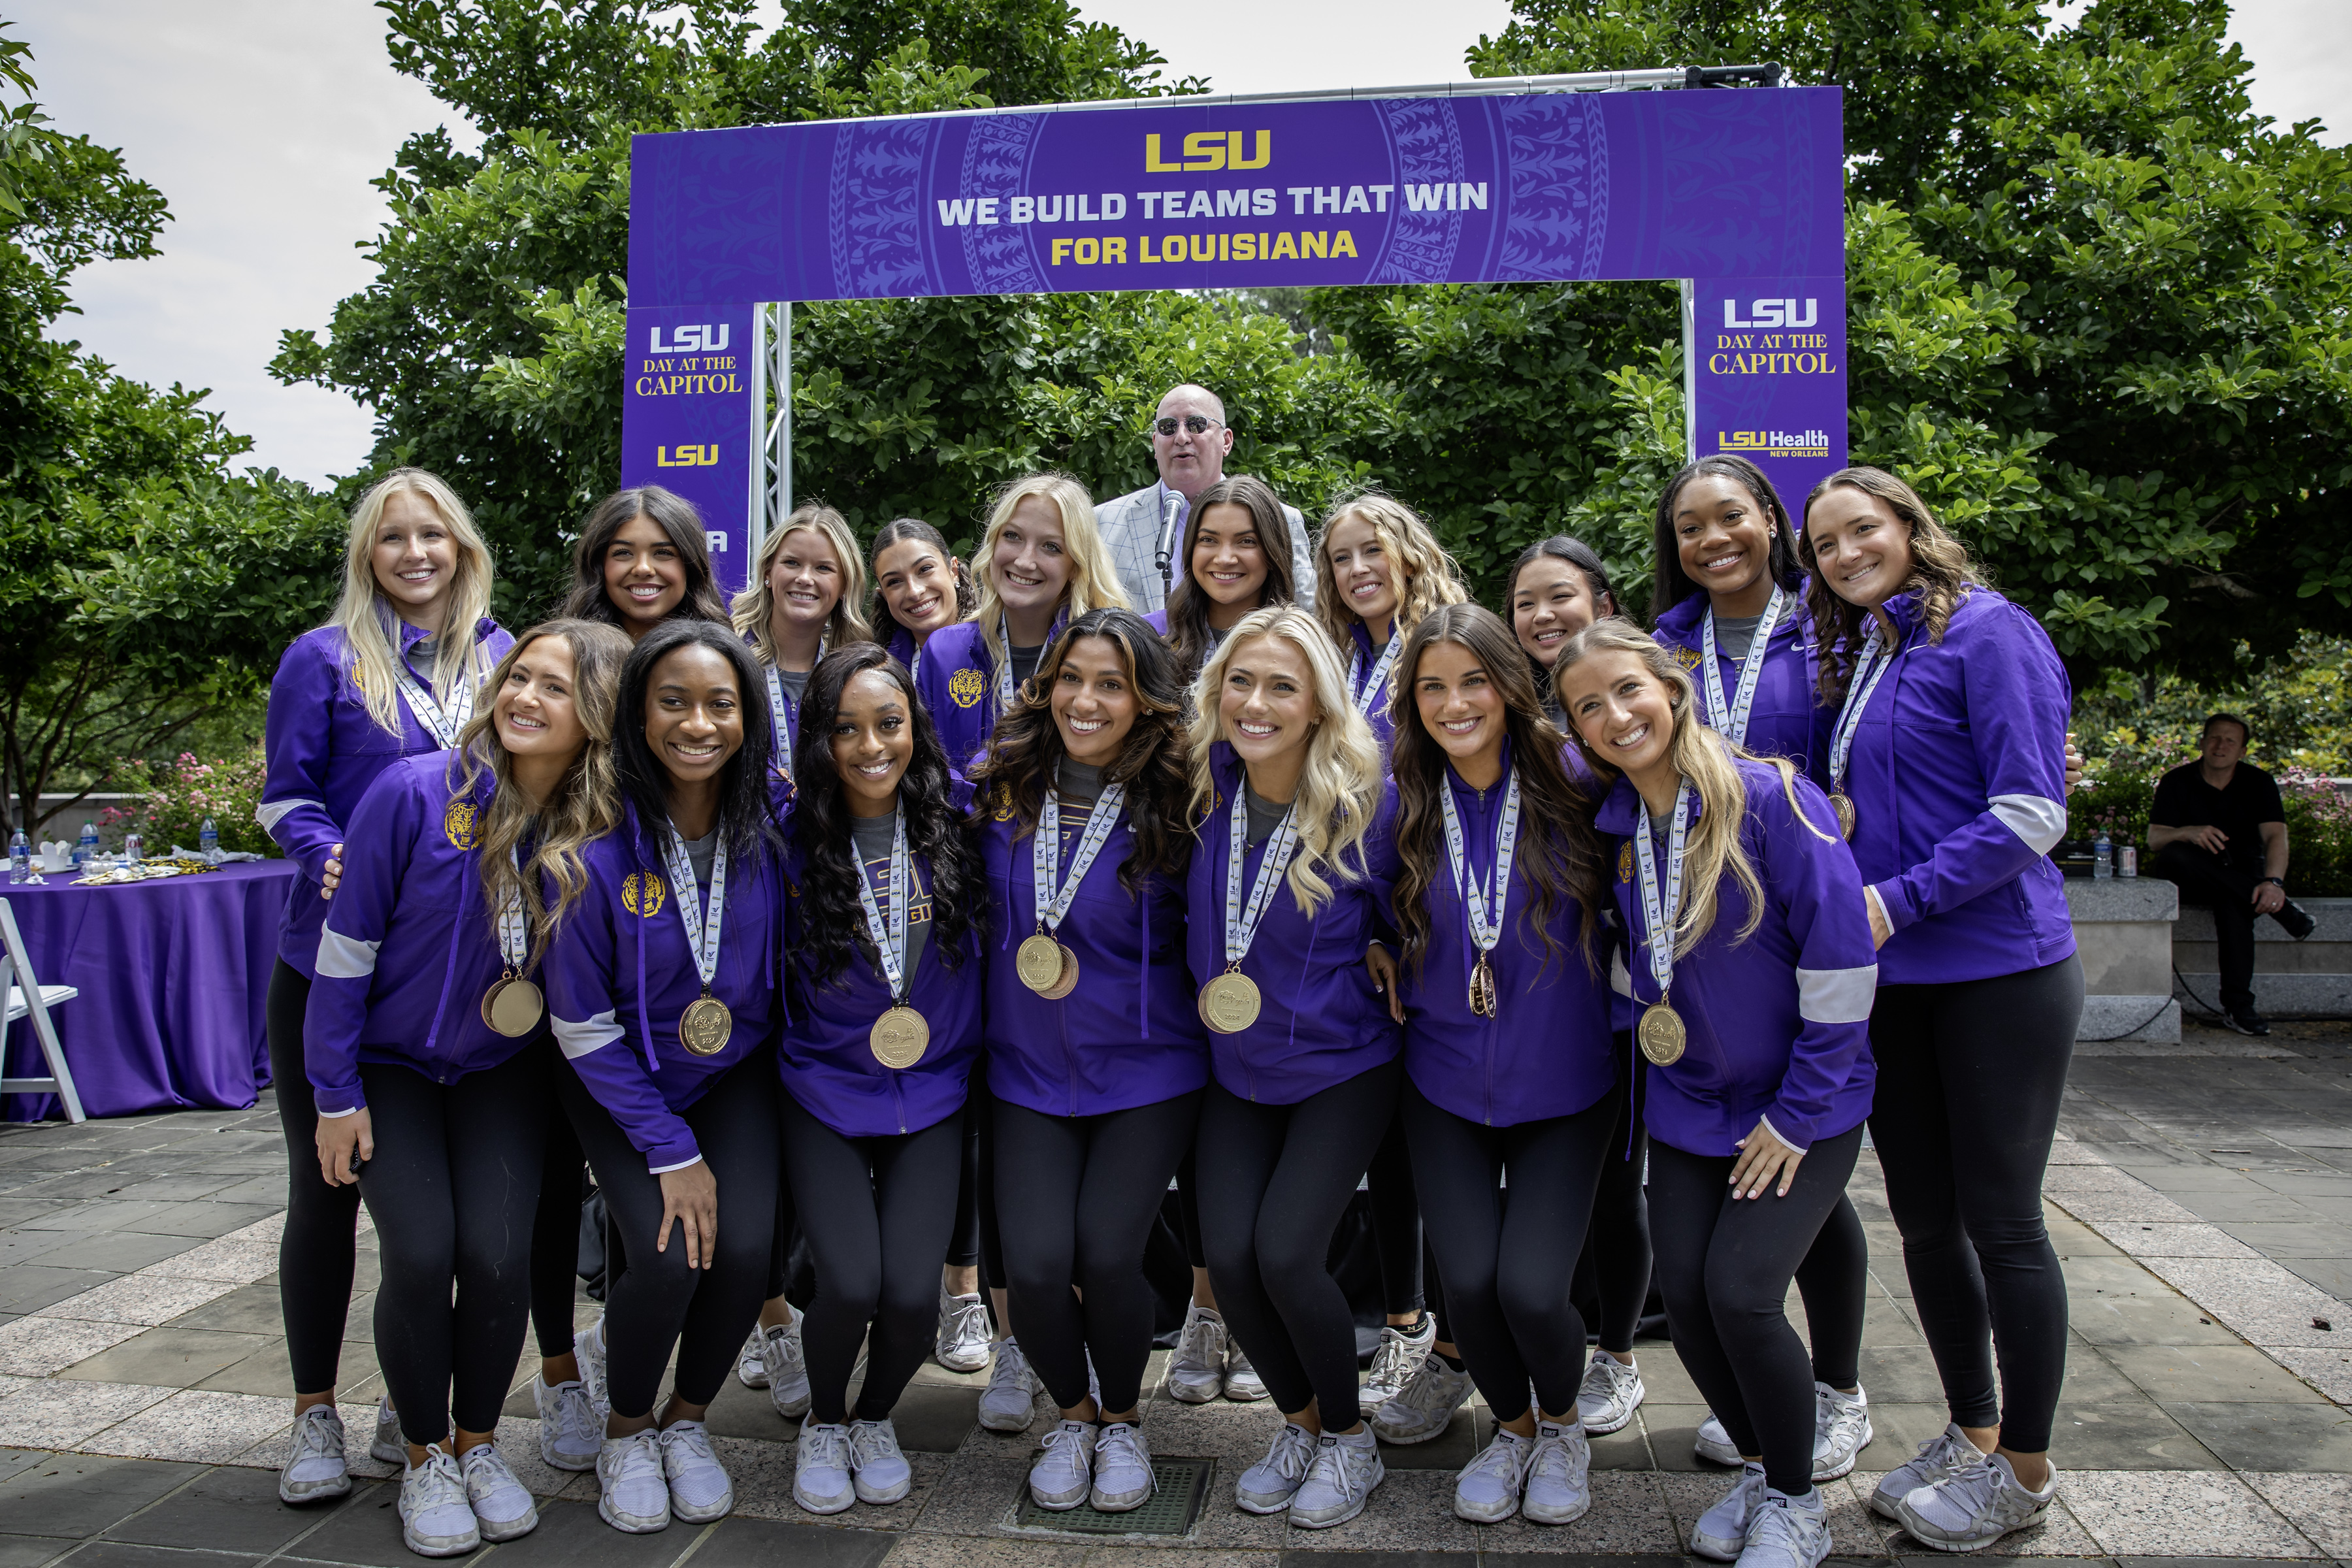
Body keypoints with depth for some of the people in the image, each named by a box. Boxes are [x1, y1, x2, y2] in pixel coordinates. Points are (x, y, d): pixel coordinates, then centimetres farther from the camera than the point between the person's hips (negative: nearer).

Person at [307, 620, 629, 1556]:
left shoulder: (601, 831, -14)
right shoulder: (415, 792, -20)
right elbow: (347, 946, -12)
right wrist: (336, 1095, -8)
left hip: (504, 1071, 1)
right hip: (390, 1065, -1)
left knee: (498, 1250, -12)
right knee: (421, 1251, -14)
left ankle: (478, 1443, 14)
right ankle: (425, 1459, 11)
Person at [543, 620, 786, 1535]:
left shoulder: (771, 828, -14)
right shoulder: (596, 841, -22)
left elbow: (786, 974, 1)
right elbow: (582, 1025, -15)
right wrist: (670, 1151, -16)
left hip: (738, 1074, 2)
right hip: (620, 1083, -2)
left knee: (748, 1247, -15)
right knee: (669, 1254, -18)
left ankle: (688, 1417, 17)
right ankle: (626, 1428, 16)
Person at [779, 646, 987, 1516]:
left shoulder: (957, 822, -6)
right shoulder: (790, 838, -8)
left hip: (934, 1094, 1)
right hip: (824, 1091, -1)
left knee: (912, 1290, -11)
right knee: (850, 1283, -15)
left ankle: (877, 1417, 24)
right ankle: (824, 1422, 20)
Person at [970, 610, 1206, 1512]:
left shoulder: (1171, 805, -9)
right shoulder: (1003, 793, -1)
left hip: (1146, 1073, -2)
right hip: (1029, 1073, 2)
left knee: (1107, 1253, -12)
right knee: (1035, 1263, -9)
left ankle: (1124, 1419, 21)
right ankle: (1072, 1414, 24)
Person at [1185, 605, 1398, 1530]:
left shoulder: (1363, 804, -19)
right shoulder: (1206, 789, -9)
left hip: (1340, 1067, -4)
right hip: (1235, 1071, 4)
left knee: (1283, 1251, -14)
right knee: (1226, 1253, -6)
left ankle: (1349, 1438, 15)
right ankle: (1298, 1424, 23)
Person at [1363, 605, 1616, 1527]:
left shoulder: (1567, 791, -10)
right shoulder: (1399, 804, -4)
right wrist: (1386, 962, -2)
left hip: (1563, 1086, -2)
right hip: (1446, 1086, 2)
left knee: (1531, 1287, -12)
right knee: (1468, 1280, -8)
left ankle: (1563, 1422, 25)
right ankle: (1512, 1426, 27)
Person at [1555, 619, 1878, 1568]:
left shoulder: (1772, 799, -20)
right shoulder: (1615, 821, -4)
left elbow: (1842, 962, -18)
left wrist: (1798, 1114, -15)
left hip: (1801, 1107, -5)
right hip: (1685, 1105, 5)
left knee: (1740, 1292, -13)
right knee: (1682, 1292, -1)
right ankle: (1756, 1468, 25)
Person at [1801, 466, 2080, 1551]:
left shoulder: (1986, 630, -8)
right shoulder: (1853, 659, 15)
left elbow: (2030, 813, -15)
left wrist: (1897, 902, -17)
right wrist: (1826, 814, 2)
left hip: (1997, 970, -7)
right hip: (1889, 975, 7)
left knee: (1999, 1219, 2)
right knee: (1923, 1216, 12)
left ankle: (2025, 1468, 19)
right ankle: (1972, 1431, 30)